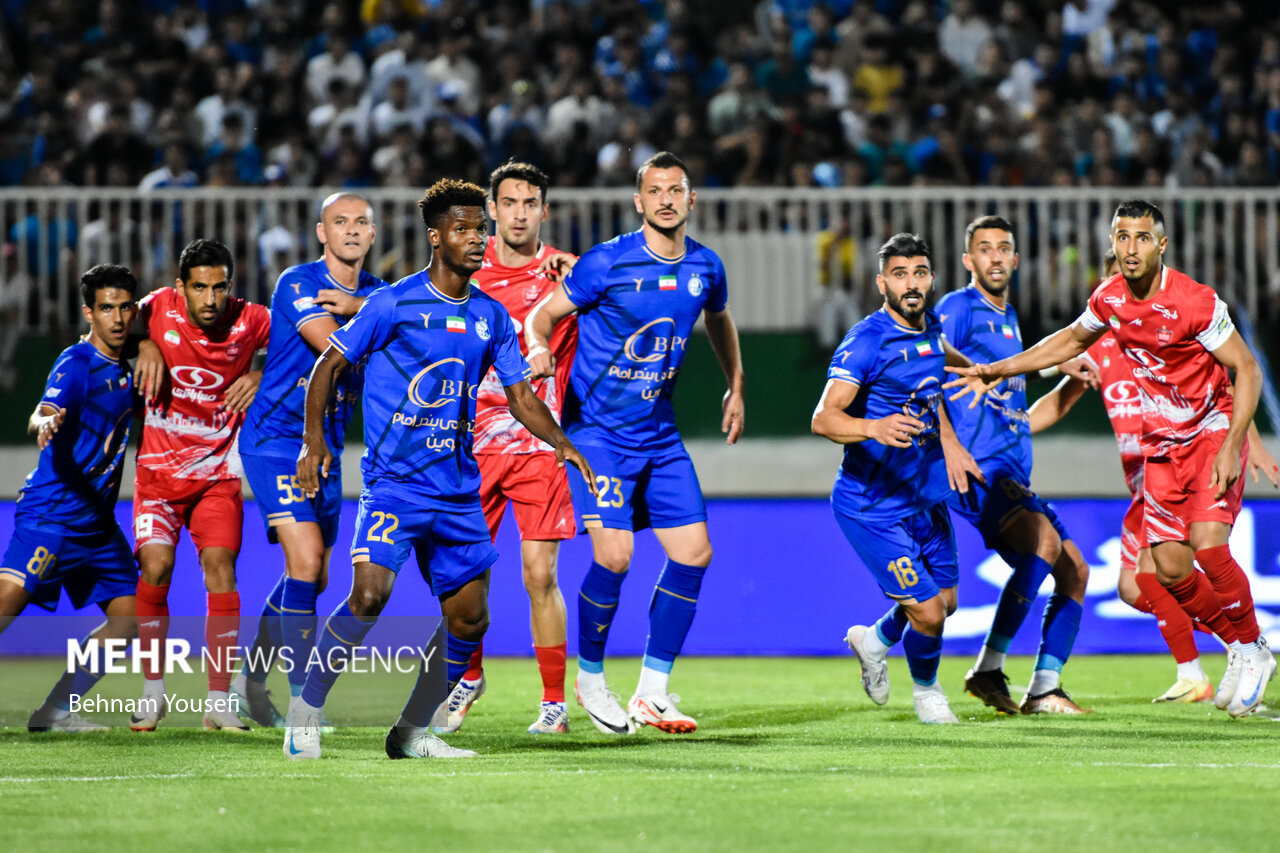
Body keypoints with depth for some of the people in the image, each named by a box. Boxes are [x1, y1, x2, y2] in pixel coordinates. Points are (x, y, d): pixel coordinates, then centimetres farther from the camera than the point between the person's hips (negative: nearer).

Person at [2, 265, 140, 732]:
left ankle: (56, 711, 10)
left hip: (98, 521, 8)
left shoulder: (123, 370, 11)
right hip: (51, 512, -8)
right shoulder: (76, 364, -12)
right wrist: (45, 420, -52)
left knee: (129, 616, 6)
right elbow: (40, 416, -30)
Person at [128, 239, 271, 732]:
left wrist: (261, 377, -7)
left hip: (218, 472, 0)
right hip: (159, 467, 0)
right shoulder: (160, 308, -8)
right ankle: (152, 690, 2)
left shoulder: (249, 321, -9)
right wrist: (146, 345, -7)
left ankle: (220, 703, -11)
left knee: (220, 566, -15)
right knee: (155, 566, -15)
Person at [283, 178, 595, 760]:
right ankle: (306, 709, -6)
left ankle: (413, 731, 19)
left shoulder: (491, 316, 10)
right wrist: (314, 441, -11)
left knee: (469, 618, 3)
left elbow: (520, 396, 14)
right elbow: (329, 364, 0)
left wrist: (561, 444, -4)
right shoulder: (394, 303, -5)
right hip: (393, 481, -6)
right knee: (370, 593, -22)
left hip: (458, 489, 6)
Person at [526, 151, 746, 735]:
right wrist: (538, 346, -29)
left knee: (694, 552, -2)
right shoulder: (606, 263, -13)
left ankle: (653, 692, 8)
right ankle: (590, 679, 6)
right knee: (614, 555, -17)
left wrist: (735, 386, 28)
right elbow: (542, 314, -8)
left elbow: (719, 319, 25)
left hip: (659, 435, 6)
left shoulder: (705, 268, 3)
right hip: (597, 430, -6)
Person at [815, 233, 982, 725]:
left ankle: (874, 641, 44)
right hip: (872, 505, -8)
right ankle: (926, 691, 23)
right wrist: (873, 428, -49)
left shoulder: (930, 328, 4)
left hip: (926, 495, 8)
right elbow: (824, 418, -31)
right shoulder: (867, 342, -20)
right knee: (928, 612, -7)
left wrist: (949, 444, 23)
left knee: (945, 600, 16)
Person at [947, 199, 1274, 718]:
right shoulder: (1109, 298, -2)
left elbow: (1247, 369, -15)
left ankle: (1250, 647, -1)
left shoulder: (1195, 302, -21)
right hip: (1161, 446, 6)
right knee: (1170, 569, -2)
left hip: (1212, 432, -6)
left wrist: (1231, 447, -23)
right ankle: (1239, 649, 20)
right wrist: (998, 371, 17)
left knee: (1207, 543, -23)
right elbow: (1072, 339, 19)